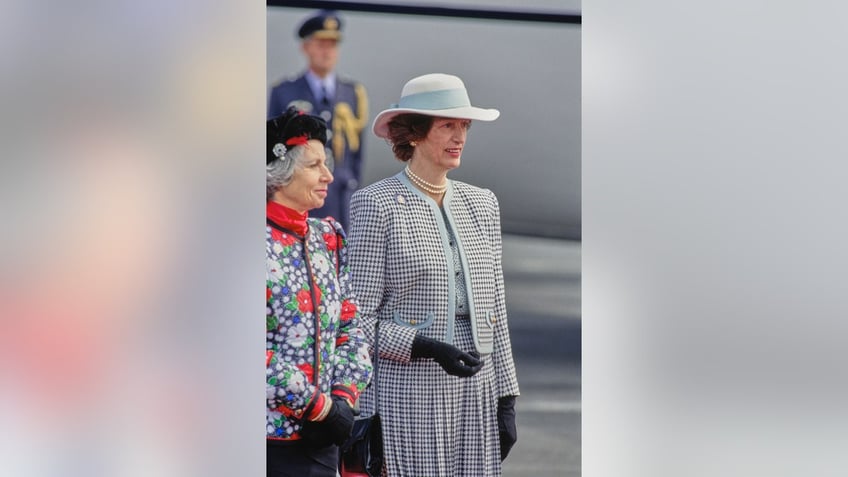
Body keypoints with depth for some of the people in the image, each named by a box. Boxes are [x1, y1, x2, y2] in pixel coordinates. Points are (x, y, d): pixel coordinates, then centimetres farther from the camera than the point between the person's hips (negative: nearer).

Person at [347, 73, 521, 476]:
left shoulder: (481, 203, 14)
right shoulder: (376, 204, -3)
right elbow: (359, 319, -7)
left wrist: (506, 398, 12)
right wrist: (427, 348, -20)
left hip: (476, 393, 5)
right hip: (407, 394, -5)